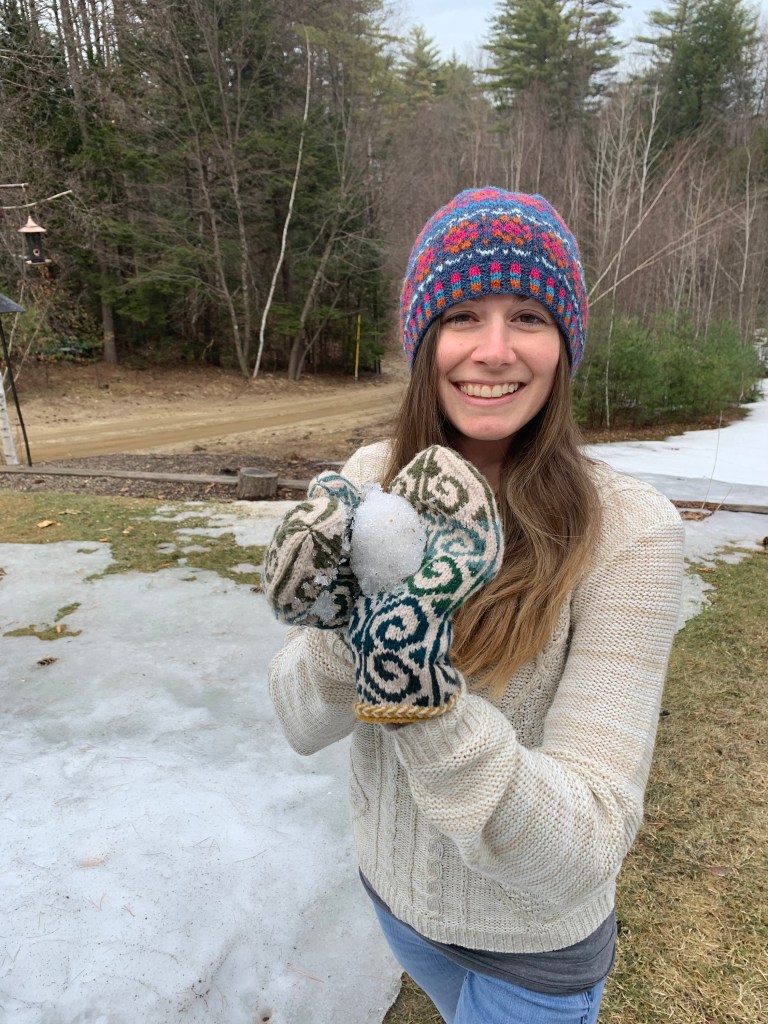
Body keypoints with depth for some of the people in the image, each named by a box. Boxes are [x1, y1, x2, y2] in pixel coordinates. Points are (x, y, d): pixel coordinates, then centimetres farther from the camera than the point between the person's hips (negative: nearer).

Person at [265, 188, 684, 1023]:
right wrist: (341, 629, -35)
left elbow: (585, 852, -29)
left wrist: (418, 687, -45)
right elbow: (303, 725, -14)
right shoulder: (371, 480, -16)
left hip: (536, 945, -3)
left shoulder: (628, 530, -28)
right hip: (392, 883, 4)